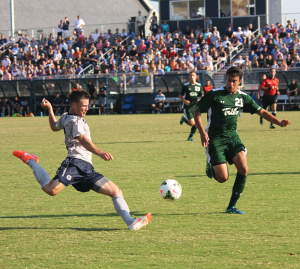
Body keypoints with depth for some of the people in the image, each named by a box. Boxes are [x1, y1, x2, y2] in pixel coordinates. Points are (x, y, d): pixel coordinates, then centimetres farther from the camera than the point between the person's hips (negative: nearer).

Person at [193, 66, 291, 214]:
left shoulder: (242, 97, 4)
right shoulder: (214, 94, -9)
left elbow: (261, 112, 11)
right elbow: (197, 112, -4)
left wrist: (279, 122, -2)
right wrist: (202, 132, -17)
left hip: (232, 137, 4)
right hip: (215, 139, -4)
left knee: (243, 168, -17)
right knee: (222, 178, -13)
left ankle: (231, 206, -3)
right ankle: (211, 167, 25)